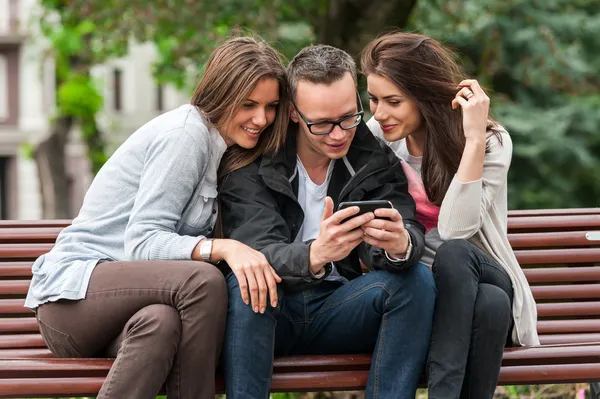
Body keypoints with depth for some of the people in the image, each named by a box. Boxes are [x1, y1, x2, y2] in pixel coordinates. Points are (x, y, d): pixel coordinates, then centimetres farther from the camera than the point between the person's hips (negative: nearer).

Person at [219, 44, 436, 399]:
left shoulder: (375, 159, 2)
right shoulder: (253, 165, -9)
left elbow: (409, 234, -12)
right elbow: (259, 252, -23)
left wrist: (400, 245, -38)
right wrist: (315, 256, -46)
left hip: (337, 312, 3)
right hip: (270, 315, -3)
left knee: (417, 279, -22)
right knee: (246, 283, -35)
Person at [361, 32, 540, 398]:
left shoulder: (491, 143, -9)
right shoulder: (376, 138, 0)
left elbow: (455, 232, -23)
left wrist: (474, 139, -26)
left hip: (485, 281, -1)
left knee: (454, 254, -37)